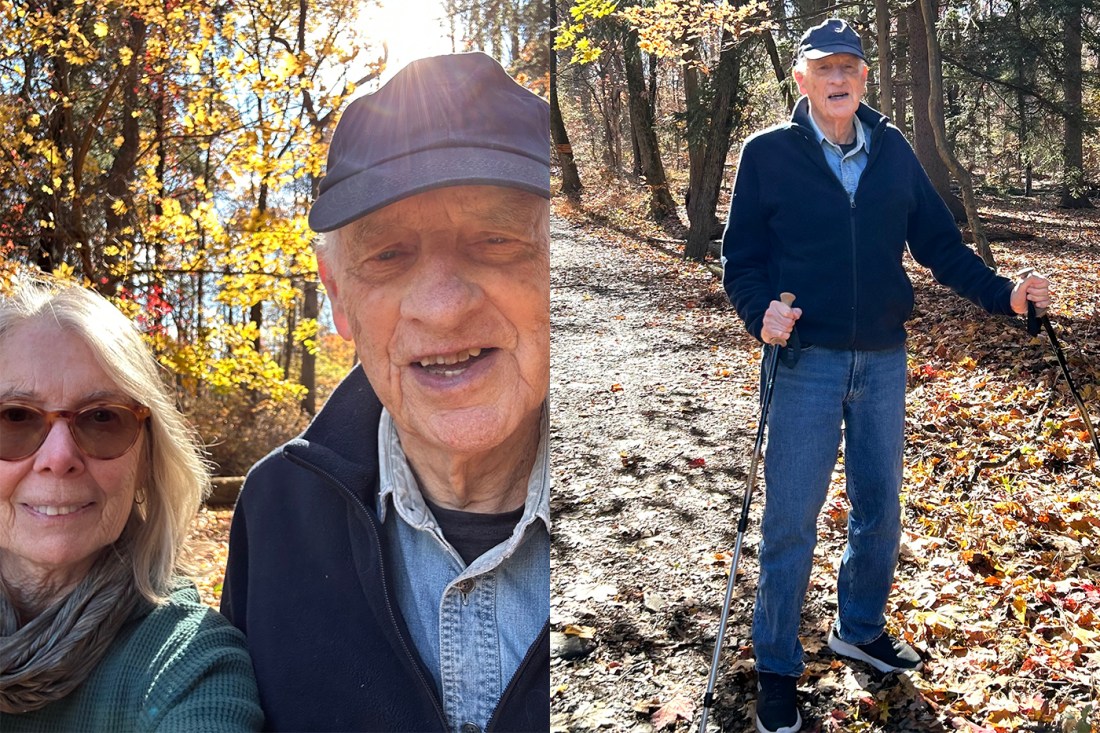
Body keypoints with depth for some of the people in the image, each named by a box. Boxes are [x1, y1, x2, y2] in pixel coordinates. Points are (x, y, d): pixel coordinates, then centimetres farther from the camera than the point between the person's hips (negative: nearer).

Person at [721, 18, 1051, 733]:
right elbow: (741, 258, -3)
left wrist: (1002, 292, -3)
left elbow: (938, 241, 9)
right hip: (807, 360, -4)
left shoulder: (892, 149, 7)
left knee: (880, 507, 15)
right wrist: (762, 312, -21)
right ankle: (777, 670, 17)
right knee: (791, 520, 1)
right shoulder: (768, 153, -3)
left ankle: (860, 628, 38)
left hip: (884, 359, 4)